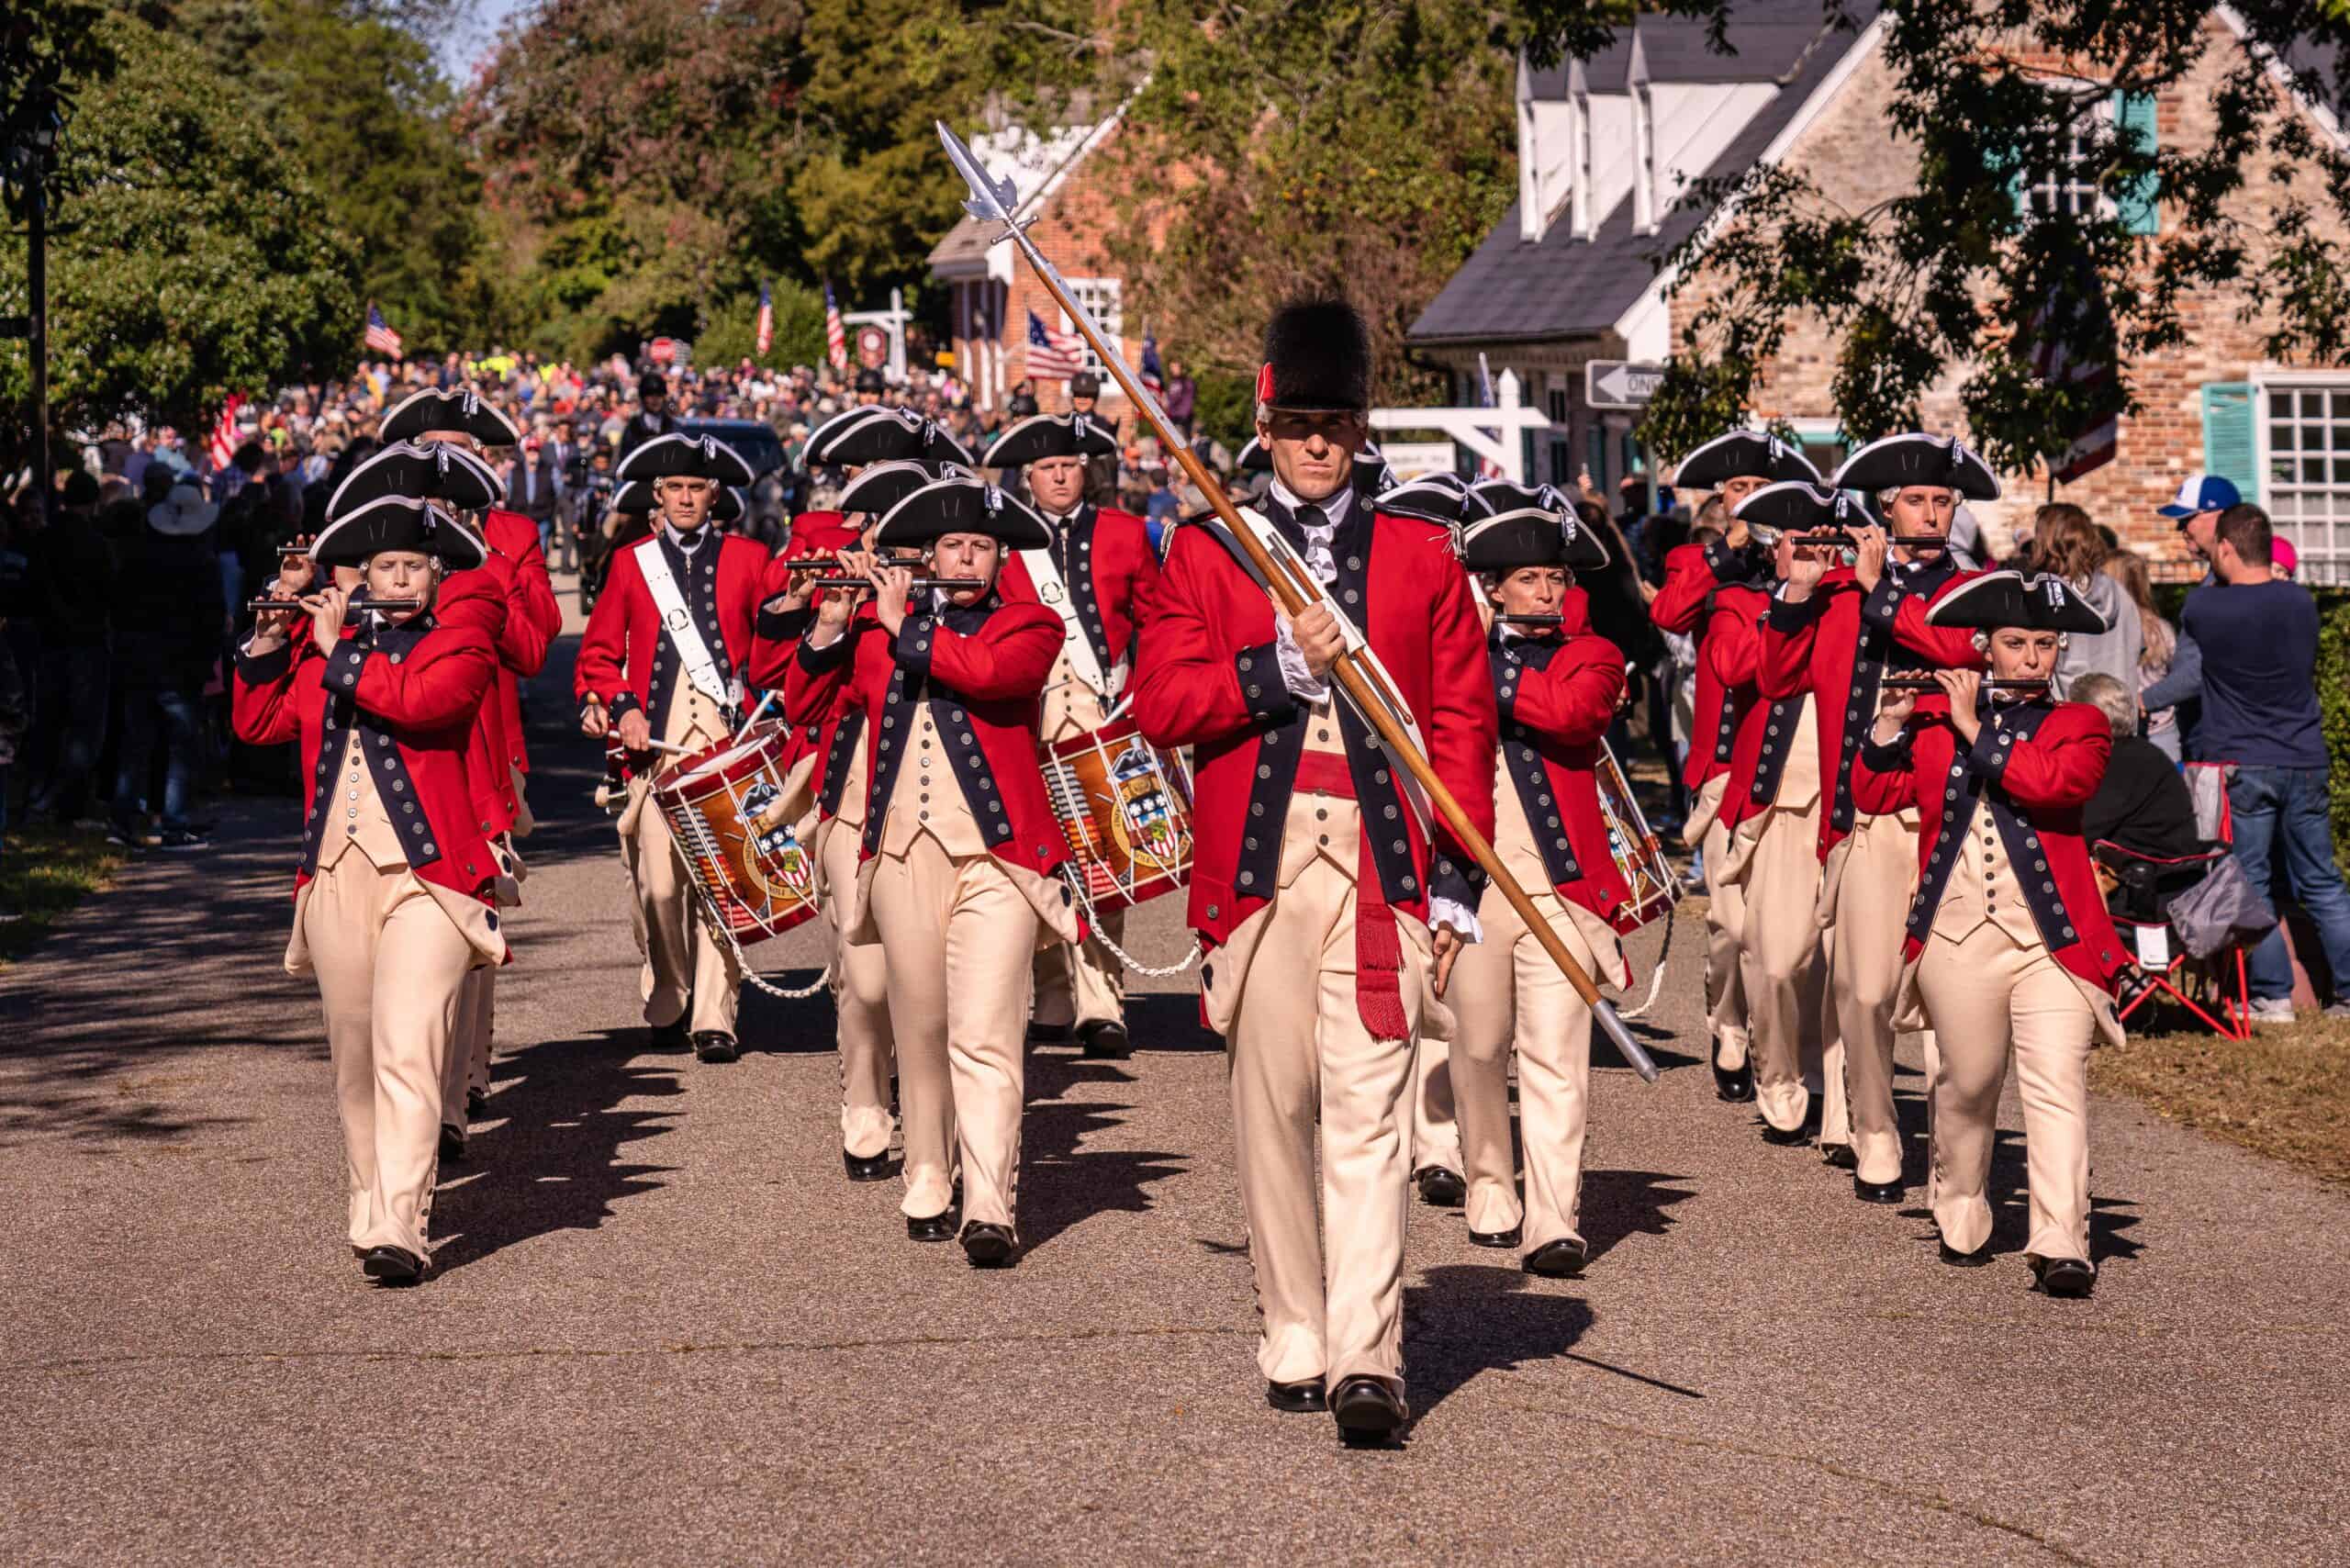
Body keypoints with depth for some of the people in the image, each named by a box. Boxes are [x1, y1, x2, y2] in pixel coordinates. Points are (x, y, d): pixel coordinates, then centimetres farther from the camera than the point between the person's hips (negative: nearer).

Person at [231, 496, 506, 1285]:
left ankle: (398, 1229, -22)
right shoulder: (322, 647, 17)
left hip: (425, 873, -5)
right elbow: (258, 725, 15)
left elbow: (416, 702, -16)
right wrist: (268, 647, 3)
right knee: (353, 1053, 11)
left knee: (408, 1049, -16)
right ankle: (370, 1200, 25)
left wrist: (338, 652, -7)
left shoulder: (460, 648, 4)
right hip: (336, 872, 5)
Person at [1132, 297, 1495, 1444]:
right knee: (1274, 1110, 6)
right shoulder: (1205, 553, 9)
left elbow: (1462, 723, 7)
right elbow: (1158, 703, 0)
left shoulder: (1420, 556, 10)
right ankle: (1294, 1343, 16)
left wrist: (1459, 878, 0)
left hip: (1385, 863, -1)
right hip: (1258, 860, 1)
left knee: (1370, 1107, -9)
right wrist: (1278, 668, -14)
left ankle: (1367, 1358, -15)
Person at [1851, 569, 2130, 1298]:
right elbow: (1874, 794, 8)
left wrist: (1975, 727, -10)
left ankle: (2061, 1248, -19)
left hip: (2051, 936, -2)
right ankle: (1960, 1217, 32)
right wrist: (1891, 723, -6)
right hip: (1957, 931, 2)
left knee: (2056, 1084, -13)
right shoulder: (1935, 718, 12)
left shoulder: (2079, 724, 7)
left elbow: (2055, 782, -14)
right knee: (1966, 1082, 11)